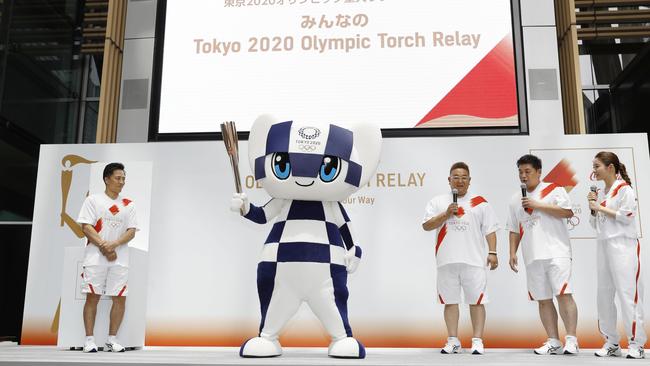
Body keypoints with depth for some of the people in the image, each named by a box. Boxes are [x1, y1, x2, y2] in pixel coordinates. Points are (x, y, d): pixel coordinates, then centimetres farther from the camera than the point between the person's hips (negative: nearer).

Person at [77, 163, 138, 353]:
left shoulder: (128, 204, 12)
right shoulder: (93, 200, 4)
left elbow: (131, 231, 4)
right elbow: (86, 227, -4)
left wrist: (114, 245, -12)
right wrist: (104, 246, -13)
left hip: (119, 257, 3)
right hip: (95, 256, -3)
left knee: (120, 298, -1)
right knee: (92, 296, -3)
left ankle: (112, 340, 8)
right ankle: (89, 340, 5)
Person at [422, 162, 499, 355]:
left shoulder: (480, 202, 9)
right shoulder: (438, 202, 10)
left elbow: (490, 230, 7)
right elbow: (426, 226, 1)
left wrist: (492, 253, -3)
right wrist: (446, 214, -9)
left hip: (474, 260, -1)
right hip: (447, 260, 1)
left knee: (476, 301, -1)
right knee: (450, 301, 6)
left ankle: (477, 341, 5)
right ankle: (453, 341, 14)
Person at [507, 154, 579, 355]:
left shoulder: (553, 190, 3)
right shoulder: (516, 200, 17)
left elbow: (568, 212, -10)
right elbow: (514, 230, 19)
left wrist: (538, 205, -11)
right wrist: (512, 253, 10)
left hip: (556, 252, -5)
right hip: (532, 257, 5)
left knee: (563, 294, -12)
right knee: (543, 300, 5)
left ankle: (571, 340, -7)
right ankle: (553, 342, 11)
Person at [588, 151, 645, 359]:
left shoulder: (624, 189, -4)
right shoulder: (600, 194, 16)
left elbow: (627, 216, -14)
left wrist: (601, 208, -9)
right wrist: (593, 208, 3)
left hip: (623, 246, -7)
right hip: (603, 246, 8)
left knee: (628, 294, -8)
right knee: (604, 295, 7)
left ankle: (636, 344, -1)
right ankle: (611, 343, 15)